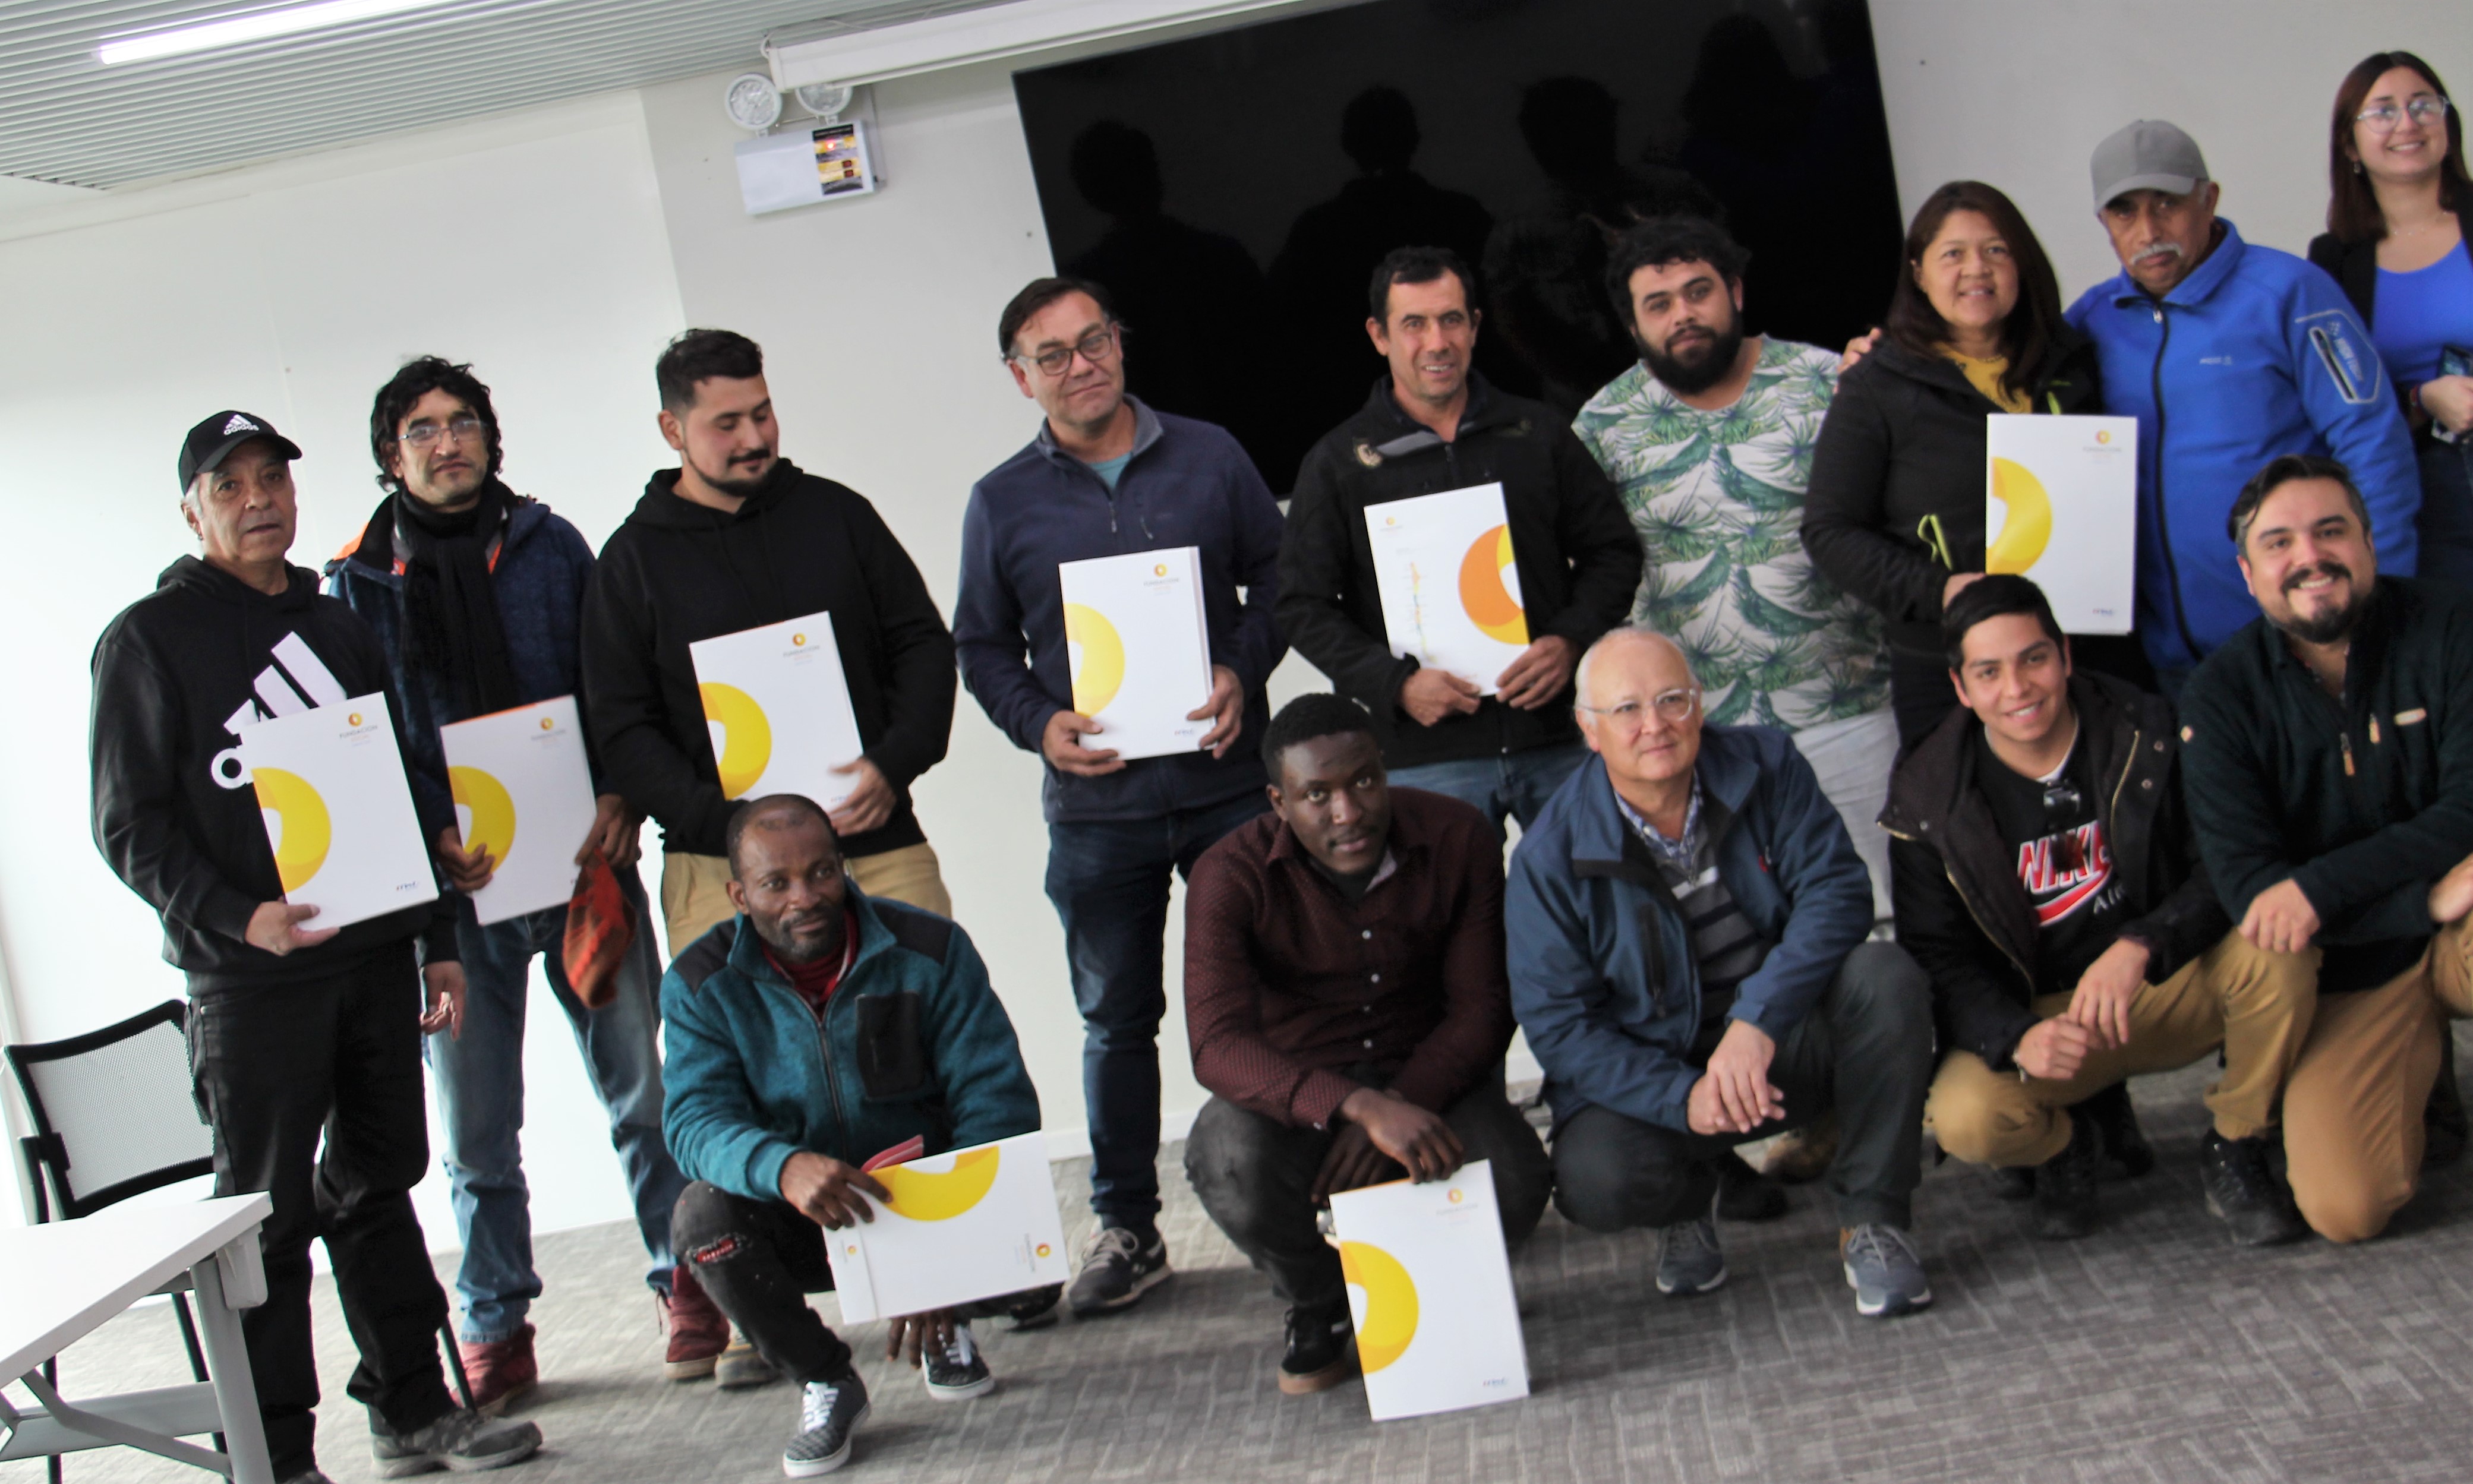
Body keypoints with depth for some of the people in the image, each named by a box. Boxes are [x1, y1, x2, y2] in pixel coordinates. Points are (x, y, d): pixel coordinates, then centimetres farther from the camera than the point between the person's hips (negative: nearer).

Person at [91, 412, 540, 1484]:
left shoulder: (340, 629, 17)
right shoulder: (150, 639, -1)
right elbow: (131, 827, -6)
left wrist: (438, 942, 15)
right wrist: (236, 918, -20)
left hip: (376, 955, 6)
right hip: (249, 978, -5)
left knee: (379, 1180, 13)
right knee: (268, 1214, -2)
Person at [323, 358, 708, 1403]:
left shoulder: (549, 546, 8)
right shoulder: (357, 583, 6)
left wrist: (620, 798, -9)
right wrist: (427, 843, -11)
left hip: (581, 860, 0)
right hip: (453, 888, 0)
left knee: (641, 1091, 5)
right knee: (474, 1129, 6)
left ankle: (686, 1285, 19)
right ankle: (496, 1333, 18)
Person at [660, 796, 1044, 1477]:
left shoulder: (931, 949, -11)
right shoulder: (702, 984, -9)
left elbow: (996, 1096, -15)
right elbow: (696, 1120, -21)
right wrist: (783, 1167, -46)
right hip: (801, 1222, 0)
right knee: (704, 1212, -30)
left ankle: (948, 1329, 8)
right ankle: (824, 1380, -3)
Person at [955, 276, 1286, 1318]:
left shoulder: (1210, 458, 5)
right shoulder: (1003, 502, 5)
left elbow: (1277, 576, 9)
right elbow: (983, 649, 9)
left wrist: (1243, 672, -7)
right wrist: (1041, 724, -8)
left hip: (1230, 781, 0)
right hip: (1096, 805, 0)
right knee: (1116, 1019, 8)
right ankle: (1127, 1228, 18)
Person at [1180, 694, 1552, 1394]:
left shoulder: (1456, 838, -10)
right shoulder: (1232, 877, -18)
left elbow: (1481, 1009, -8)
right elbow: (1217, 1046, -31)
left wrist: (1397, 1106, -27)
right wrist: (1362, 1107, -47)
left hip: (1427, 1076, 1)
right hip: (1291, 1091, -1)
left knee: (1514, 1183, -30)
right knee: (1232, 1164, -36)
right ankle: (1317, 1305, 0)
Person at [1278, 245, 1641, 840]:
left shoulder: (1539, 433, 10)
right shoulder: (1339, 462, 5)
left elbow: (1614, 551, 13)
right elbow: (1304, 607, 2)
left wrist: (1570, 642, -5)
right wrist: (1397, 684, -11)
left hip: (1559, 741, 2)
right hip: (1424, 759, -2)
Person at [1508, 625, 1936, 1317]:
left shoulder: (1766, 764, -6)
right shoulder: (1551, 857, -11)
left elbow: (1836, 891, -16)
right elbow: (1557, 1025, -12)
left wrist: (1757, 1019, -32)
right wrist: (1683, 1098, -27)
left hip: (1790, 1044, 1)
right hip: (1656, 1077, -1)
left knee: (1885, 975, -28)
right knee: (1594, 1181, -30)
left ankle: (1872, 1219, -13)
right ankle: (1689, 1203, 10)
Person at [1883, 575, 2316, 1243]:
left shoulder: (2147, 735, -7)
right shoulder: (1929, 799, -8)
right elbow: (1939, 961, -9)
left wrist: (2140, 946, -31)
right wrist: (2017, 1038, -30)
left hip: (2172, 988, 1)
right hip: (2039, 1014, -1)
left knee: (2276, 951, -31)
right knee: (1965, 1120, -31)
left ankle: (2235, 1152, -3)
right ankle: (2068, 1144, 9)